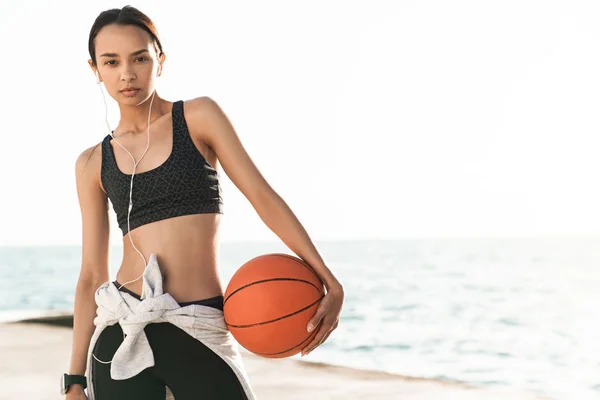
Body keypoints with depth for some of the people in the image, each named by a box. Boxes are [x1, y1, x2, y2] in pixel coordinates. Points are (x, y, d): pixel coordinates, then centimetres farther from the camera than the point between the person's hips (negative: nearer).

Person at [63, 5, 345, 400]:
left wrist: (329, 281, -12)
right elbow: (92, 275, 10)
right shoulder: (93, 163, 10)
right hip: (121, 335, 2)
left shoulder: (200, 116, 4)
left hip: (199, 333, -2)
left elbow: (263, 196, -2)